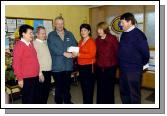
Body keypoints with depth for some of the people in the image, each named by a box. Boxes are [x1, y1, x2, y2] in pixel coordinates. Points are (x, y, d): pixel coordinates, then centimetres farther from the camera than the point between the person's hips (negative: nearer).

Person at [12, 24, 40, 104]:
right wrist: (20, 78, -15)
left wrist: (38, 73, 15)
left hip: (35, 76, 8)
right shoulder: (19, 45, -12)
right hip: (26, 78, -8)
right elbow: (16, 63, -15)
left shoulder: (30, 44, 11)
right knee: (28, 99, 7)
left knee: (36, 97, 20)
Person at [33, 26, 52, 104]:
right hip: (42, 72, -8)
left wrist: (49, 69, 11)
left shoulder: (45, 43, 12)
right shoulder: (35, 43, -13)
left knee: (47, 90, 17)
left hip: (48, 71, 8)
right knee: (41, 91, 5)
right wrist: (40, 73, -20)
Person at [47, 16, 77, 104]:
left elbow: (75, 45, 3)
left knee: (67, 84, 15)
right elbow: (52, 48, -13)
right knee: (59, 85, 8)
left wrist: (73, 52, -18)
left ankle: (67, 100, 34)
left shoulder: (69, 34, 12)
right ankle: (59, 102, 27)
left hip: (68, 64, 3)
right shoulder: (51, 35, 1)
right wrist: (64, 53, -22)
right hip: (57, 65, -3)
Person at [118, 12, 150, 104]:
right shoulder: (124, 34, 8)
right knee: (124, 92, 19)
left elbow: (145, 52, -13)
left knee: (134, 94, 6)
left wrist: (141, 64, 1)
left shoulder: (138, 34, -15)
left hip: (134, 70, -7)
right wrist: (122, 63, 15)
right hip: (123, 69, 8)